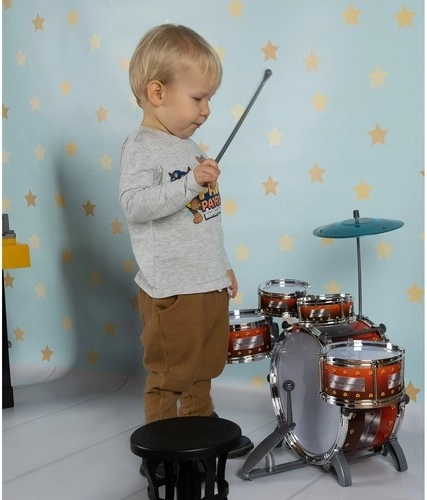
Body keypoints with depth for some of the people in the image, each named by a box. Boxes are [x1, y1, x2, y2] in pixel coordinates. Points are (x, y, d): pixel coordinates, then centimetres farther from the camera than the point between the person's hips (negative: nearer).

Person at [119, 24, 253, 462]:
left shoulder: (189, 146, 14)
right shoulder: (141, 147, -13)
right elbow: (134, 204, -29)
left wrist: (222, 266, 23)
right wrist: (190, 184, -35)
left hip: (208, 284, 8)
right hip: (171, 291, -8)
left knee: (202, 368, 21)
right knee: (171, 378, 4)